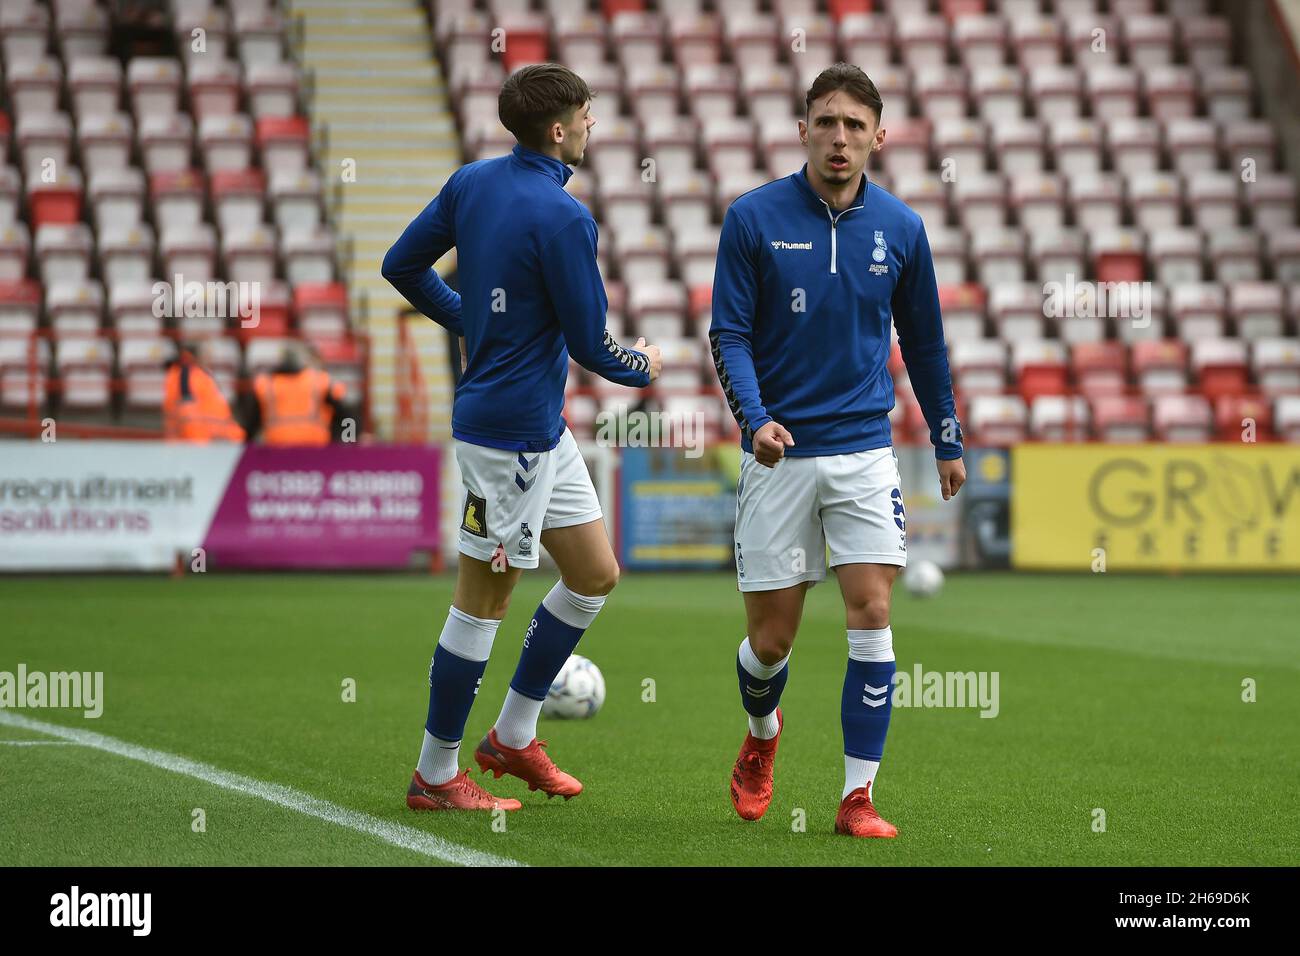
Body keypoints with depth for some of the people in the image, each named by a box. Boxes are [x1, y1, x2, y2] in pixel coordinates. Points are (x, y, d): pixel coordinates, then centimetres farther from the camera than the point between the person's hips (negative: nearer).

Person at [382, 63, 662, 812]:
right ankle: (436, 775, 9)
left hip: (544, 427, 9)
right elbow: (589, 343, -15)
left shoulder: (472, 182, 5)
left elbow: (403, 265, 13)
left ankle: (514, 735, 24)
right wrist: (641, 366, 6)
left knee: (596, 574, 16)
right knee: (485, 597, 0)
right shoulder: (562, 218, -20)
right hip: (511, 432, -9)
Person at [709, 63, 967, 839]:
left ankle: (859, 797, -7)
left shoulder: (899, 229, 3)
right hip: (779, 454, -1)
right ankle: (762, 733, 37)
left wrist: (949, 442, 19)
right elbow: (729, 333, -4)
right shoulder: (754, 219, -5)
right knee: (771, 638, 3)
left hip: (865, 450, 1)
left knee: (872, 613, -12)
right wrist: (755, 417, -20)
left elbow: (923, 341, 15)